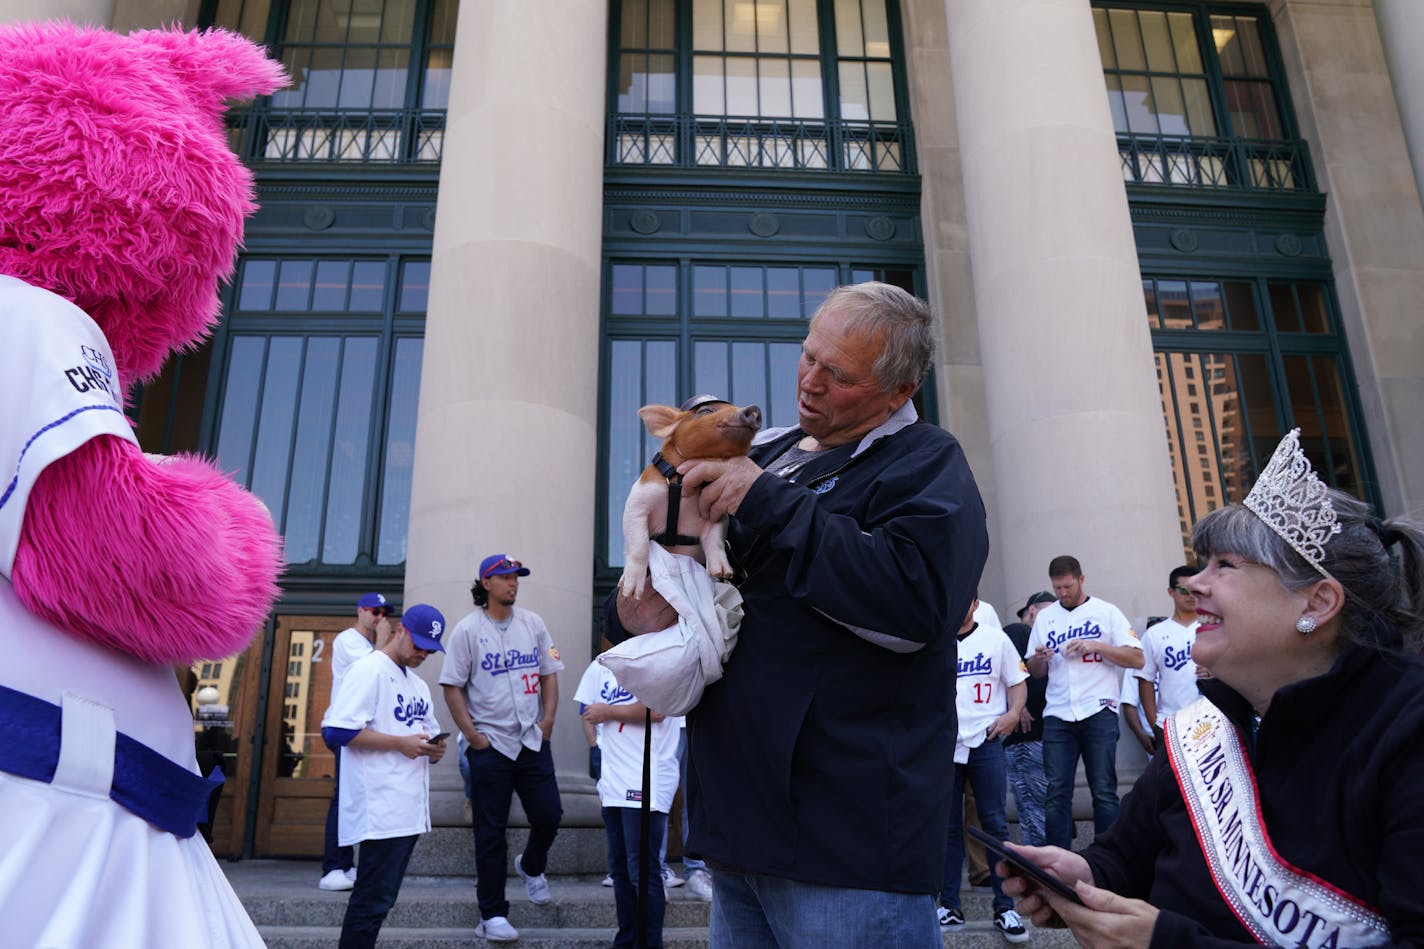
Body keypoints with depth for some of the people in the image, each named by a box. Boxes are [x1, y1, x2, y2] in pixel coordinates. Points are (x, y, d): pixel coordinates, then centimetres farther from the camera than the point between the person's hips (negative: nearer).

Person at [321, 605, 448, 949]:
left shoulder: (419, 685, 20)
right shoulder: (369, 669, -7)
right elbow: (336, 730, -17)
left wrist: (433, 749, 3)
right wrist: (401, 743, -18)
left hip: (409, 810, 9)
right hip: (381, 811, -9)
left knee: (380, 898, 13)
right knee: (373, 900, -7)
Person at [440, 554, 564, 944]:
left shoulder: (533, 623, 6)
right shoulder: (467, 629, -6)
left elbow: (549, 674, 12)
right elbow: (452, 688, -6)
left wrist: (548, 719, 2)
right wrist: (473, 736, -10)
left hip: (533, 741, 4)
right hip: (490, 746, -4)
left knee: (549, 817, 5)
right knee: (490, 832, 3)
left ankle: (531, 866, 37)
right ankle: (492, 915, 14)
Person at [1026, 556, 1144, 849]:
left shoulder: (1106, 612, 6)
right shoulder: (1044, 617, 16)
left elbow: (1137, 659, -1)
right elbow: (1036, 671, 17)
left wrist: (1095, 646, -12)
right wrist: (1039, 659, -6)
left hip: (1098, 712, -3)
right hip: (1057, 715, 3)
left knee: (1104, 791, -2)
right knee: (1056, 793, 1)